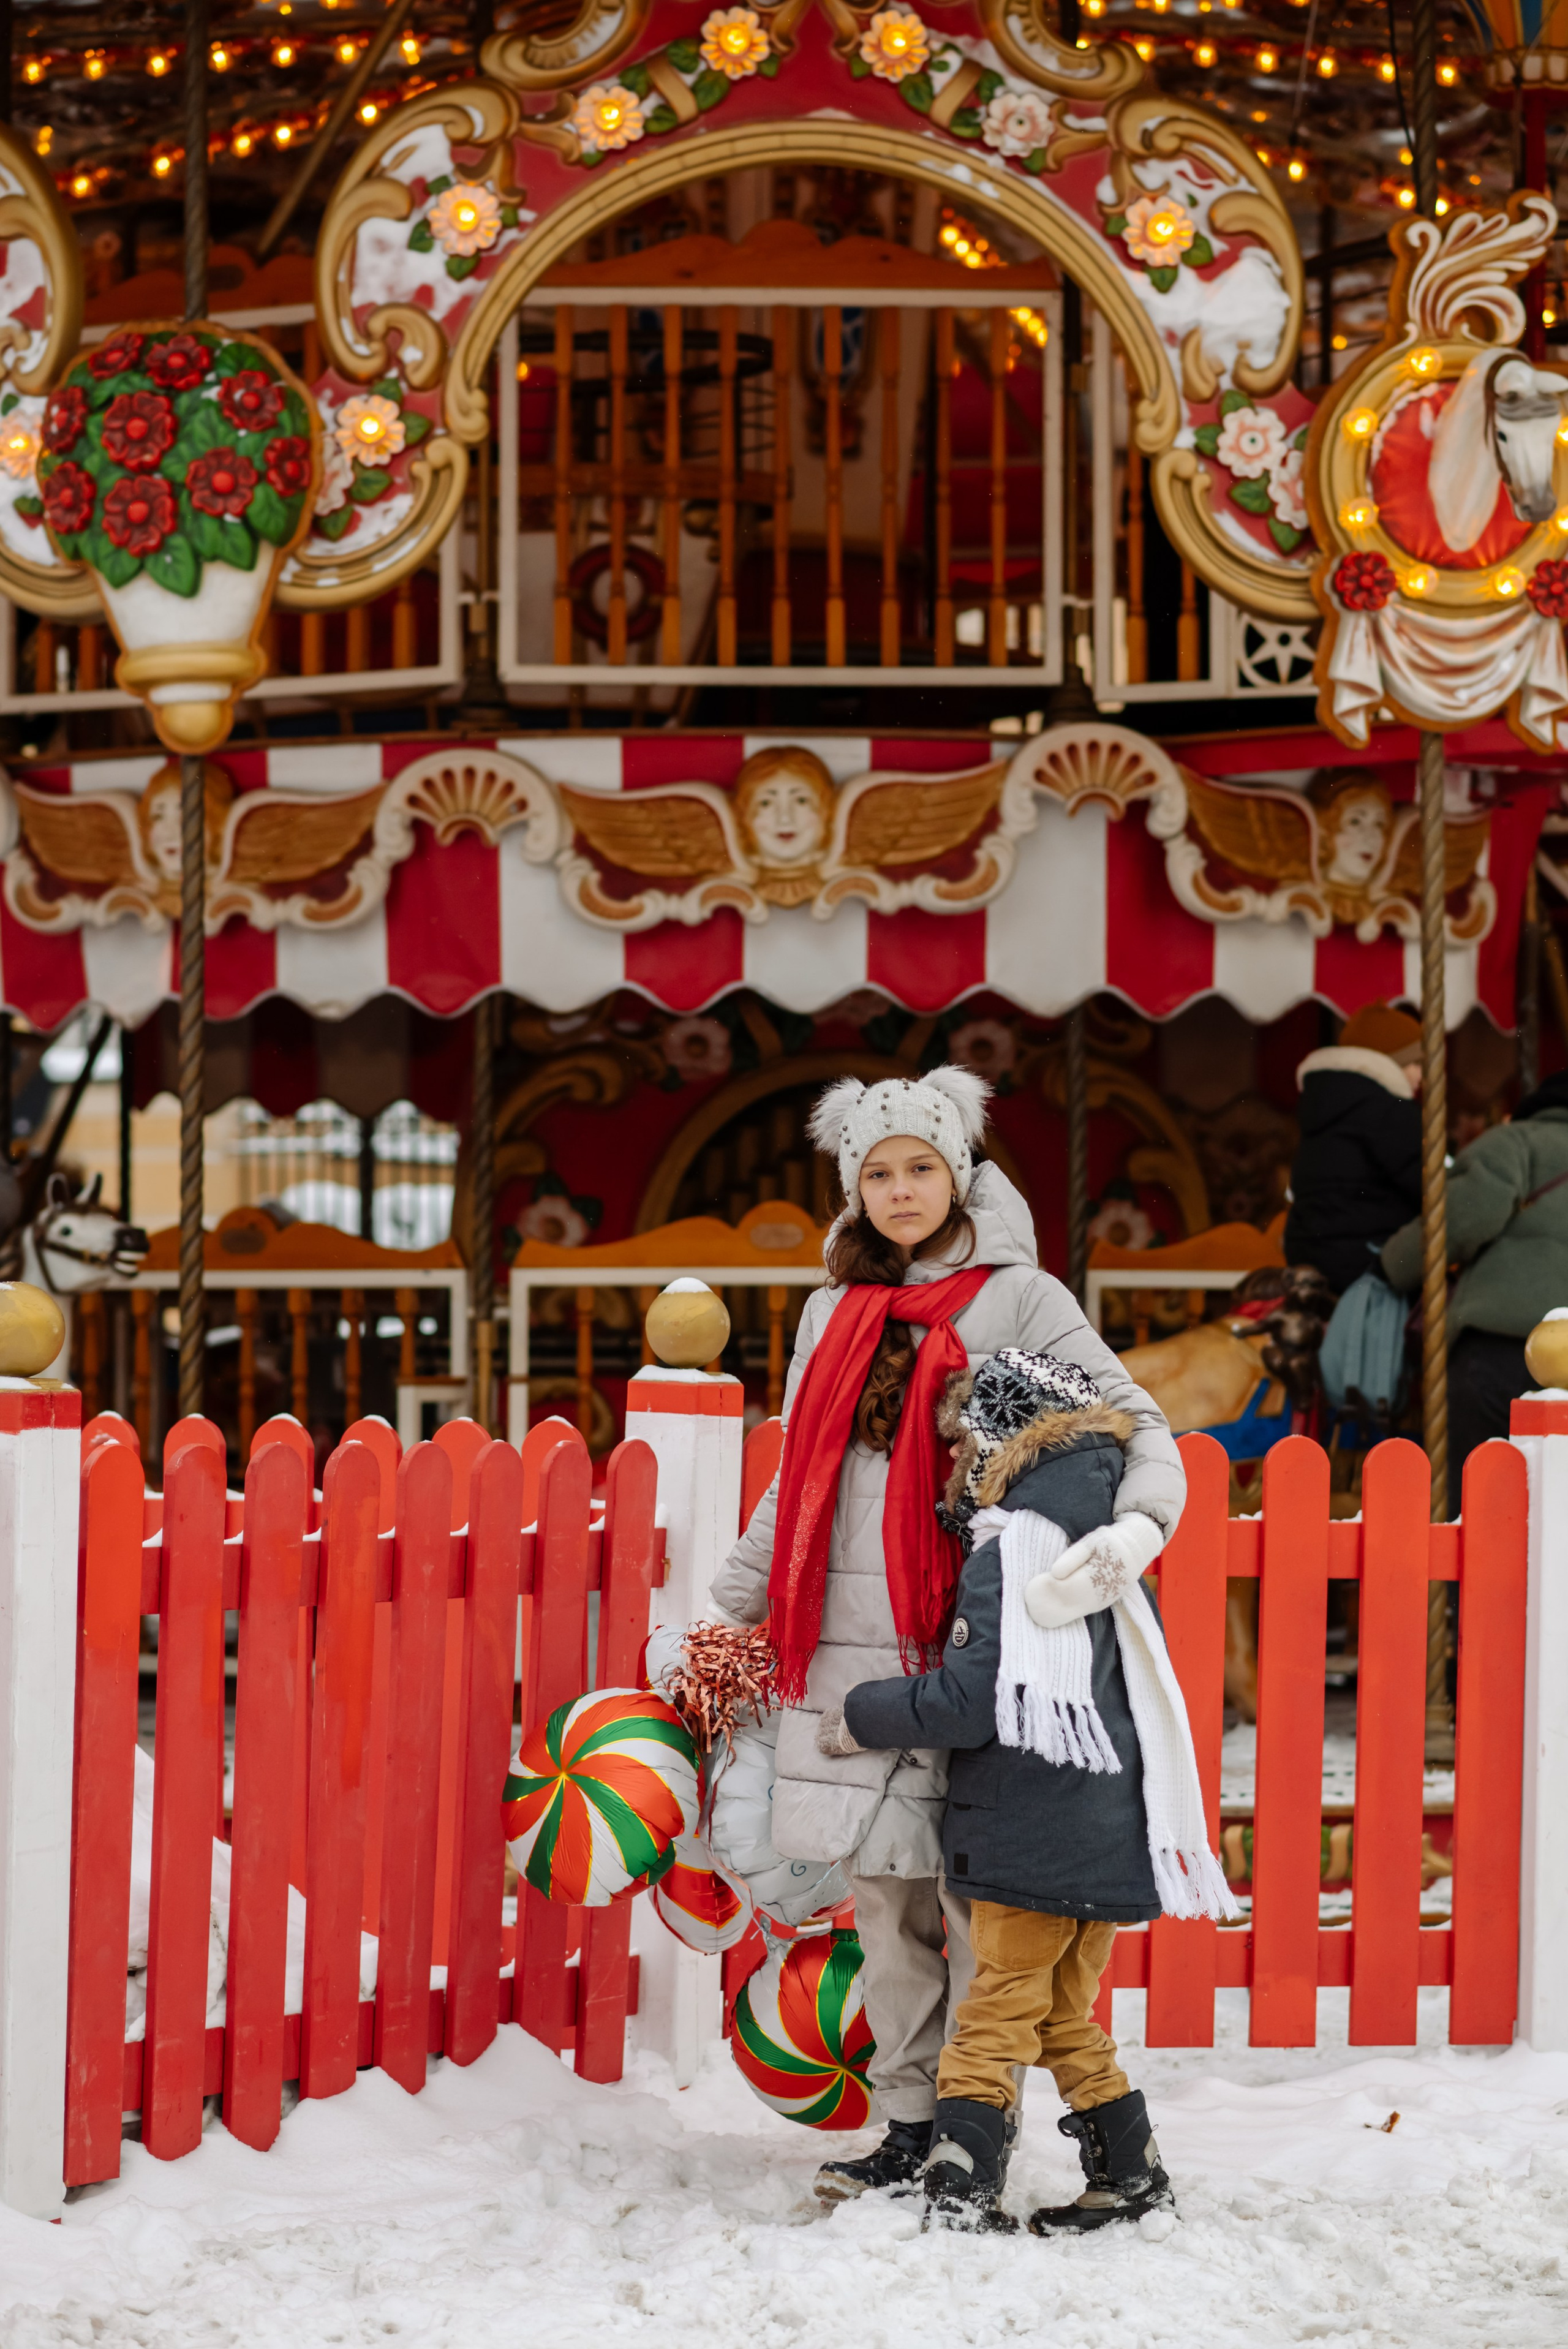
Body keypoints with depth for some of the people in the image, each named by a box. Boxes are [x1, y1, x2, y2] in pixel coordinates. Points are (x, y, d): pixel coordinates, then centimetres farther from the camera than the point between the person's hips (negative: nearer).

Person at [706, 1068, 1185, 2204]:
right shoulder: (835, 1310, 17)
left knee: (972, 1892, -5)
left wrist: (1139, 1523, -22)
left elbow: (1135, 1421, -1)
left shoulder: (1018, 1298, 3)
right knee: (885, 1897, 8)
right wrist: (726, 1614, 20)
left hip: (963, 1637, -5)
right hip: (849, 1645, 5)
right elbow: (798, 1482, 23)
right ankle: (911, 2130, 16)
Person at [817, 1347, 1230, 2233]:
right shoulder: (1105, 1564, 14)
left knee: (999, 2011, -4)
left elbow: (968, 1702, -17)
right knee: (1064, 2017, 18)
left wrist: (861, 1718, -3)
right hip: (1110, 1833, 8)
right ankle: (1132, 2172, 18)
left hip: (1030, 1837, -8)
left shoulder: (1007, 1558, -12)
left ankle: (961, 2188, -8)